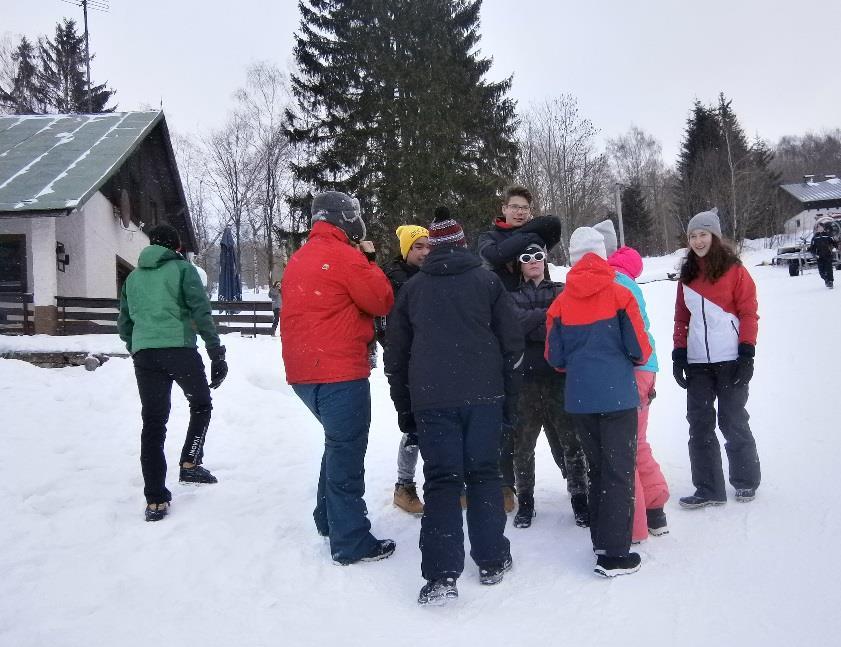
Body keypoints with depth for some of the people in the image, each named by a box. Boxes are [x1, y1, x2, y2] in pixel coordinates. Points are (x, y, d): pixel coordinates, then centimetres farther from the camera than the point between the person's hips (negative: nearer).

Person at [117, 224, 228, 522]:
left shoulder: (133, 276, 20)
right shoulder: (183, 268, 5)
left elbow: (124, 323, 22)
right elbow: (201, 312, -5)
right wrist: (217, 354, -5)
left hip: (144, 354, 4)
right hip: (179, 349, -4)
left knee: (153, 423, 6)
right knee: (201, 404, 21)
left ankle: (155, 499, 3)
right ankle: (190, 463, 9)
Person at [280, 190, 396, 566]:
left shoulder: (299, 258, 16)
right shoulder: (345, 255, -11)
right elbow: (382, 302, -7)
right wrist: (370, 261, 5)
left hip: (305, 371, 9)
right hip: (340, 371, -9)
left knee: (339, 443, 23)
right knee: (347, 451, -2)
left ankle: (328, 520, 32)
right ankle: (351, 542, 3)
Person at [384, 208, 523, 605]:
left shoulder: (412, 288, 11)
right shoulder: (487, 281, 7)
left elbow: (396, 353, 14)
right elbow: (512, 343, 5)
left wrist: (404, 405, 22)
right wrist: (510, 399, 14)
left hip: (430, 399, 1)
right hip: (483, 395, 0)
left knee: (441, 480, 1)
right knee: (484, 473, 11)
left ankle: (441, 576, -6)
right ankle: (492, 562, 17)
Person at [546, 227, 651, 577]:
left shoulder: (561, 302, 2)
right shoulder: (619, 294, -6)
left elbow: (555, 357, 4)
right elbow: (639, 349, -7)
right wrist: (637, 358, 16)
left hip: (579, 398, 4)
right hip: (617, 394, -4)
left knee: (596, 468, 18)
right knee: (619, 471, 2)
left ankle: (600, 540, 27)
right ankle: (614, 554, 1)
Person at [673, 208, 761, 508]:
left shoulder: (734, 270, -2)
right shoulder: (687, 274, 12)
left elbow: (748, 313, -4)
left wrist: (747, 353, -10)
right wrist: (679, 354, 7)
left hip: (729, 360, -4)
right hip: (697, 362, 4)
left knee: (733, 422, 4)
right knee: (699, 425, 4)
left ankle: (746, 481, 23)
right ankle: (708, 489, 11)